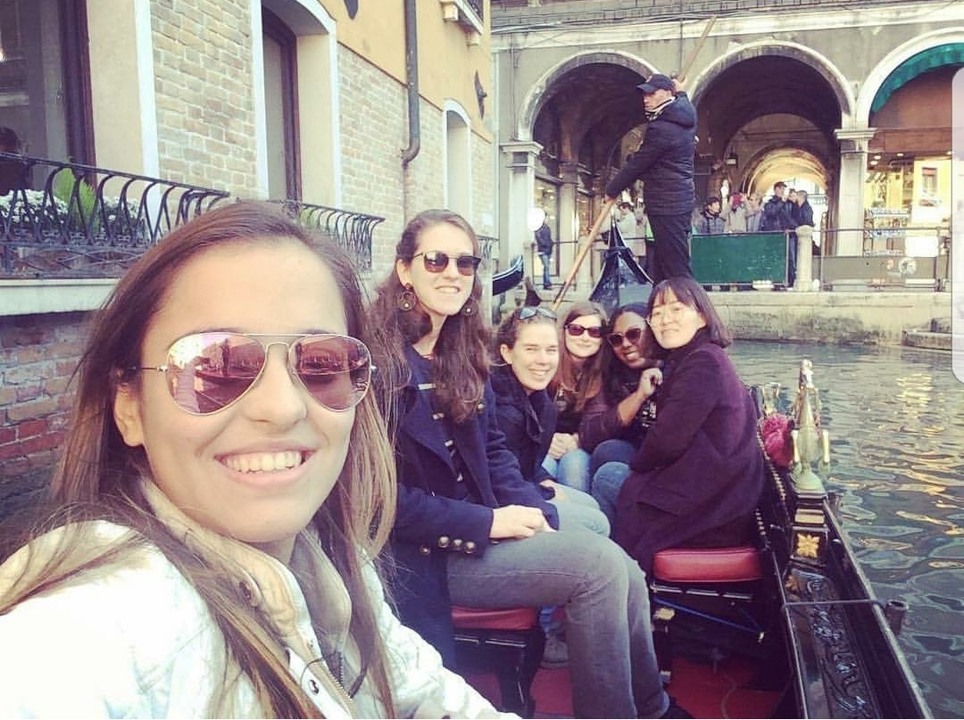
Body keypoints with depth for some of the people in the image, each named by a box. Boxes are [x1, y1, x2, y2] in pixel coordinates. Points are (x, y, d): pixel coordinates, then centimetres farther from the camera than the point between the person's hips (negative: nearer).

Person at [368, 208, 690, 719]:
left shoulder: (462, 352, 9)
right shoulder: (379, 357, -16)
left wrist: (535, 515, -4)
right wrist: (487, 522, -18)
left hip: (481, 526, 8)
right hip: (423, 556, -7)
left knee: (624, 572, -5)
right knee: (599, 564, -16)